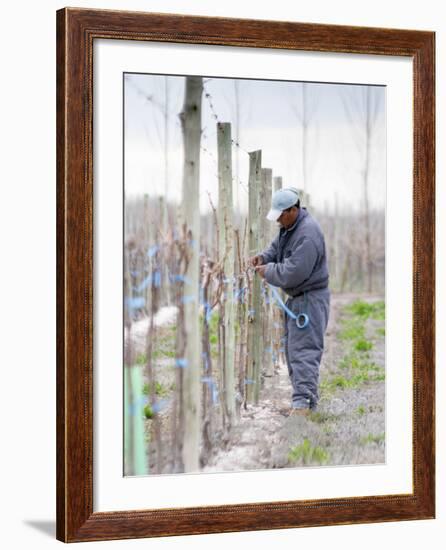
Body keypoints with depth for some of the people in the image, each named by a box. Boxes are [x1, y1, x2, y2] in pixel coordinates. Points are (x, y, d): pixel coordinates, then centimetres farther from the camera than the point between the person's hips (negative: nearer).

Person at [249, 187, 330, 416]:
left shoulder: (308, 233, -24)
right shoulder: (289, 225, 7)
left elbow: (293, 273, -28)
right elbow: (277, 246, 22)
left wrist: (268, 272, -14)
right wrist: (263, 257, 1)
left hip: (310, 299, -11)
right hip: (296, 297, 11)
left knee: (304, 350, -14)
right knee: (292, 348, 14)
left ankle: (303, 401, -16)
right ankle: (307, 398, 20)